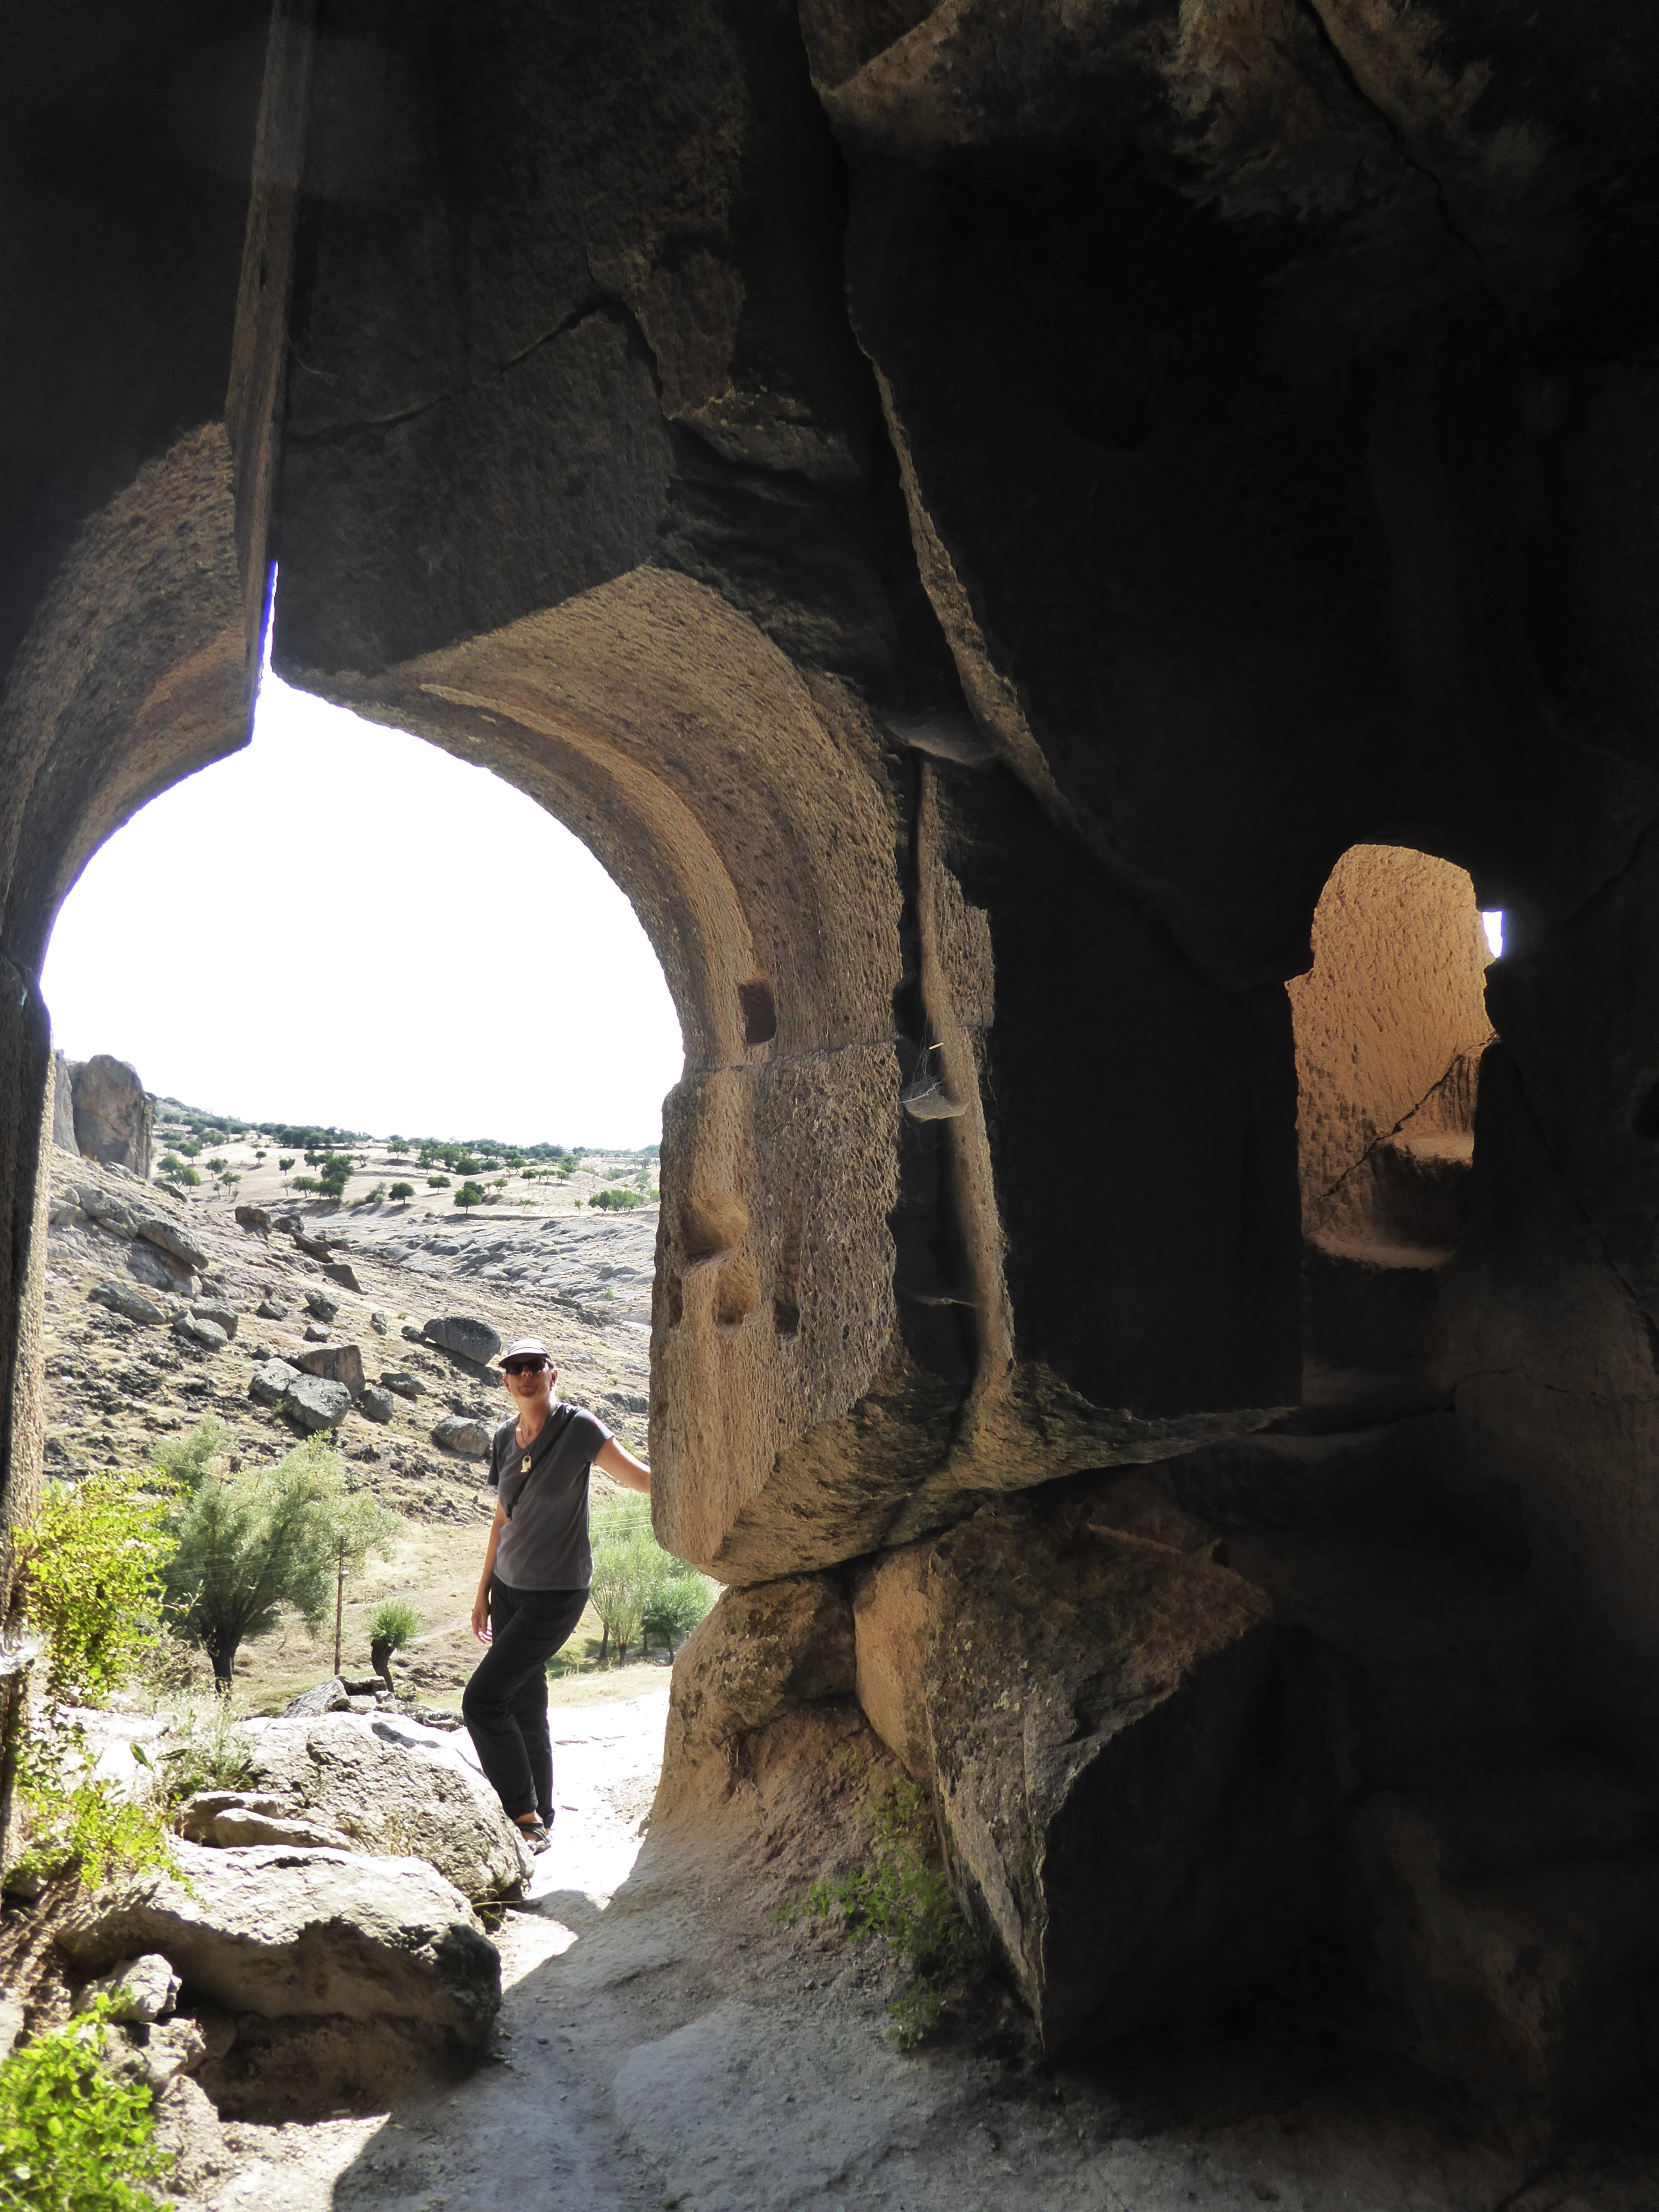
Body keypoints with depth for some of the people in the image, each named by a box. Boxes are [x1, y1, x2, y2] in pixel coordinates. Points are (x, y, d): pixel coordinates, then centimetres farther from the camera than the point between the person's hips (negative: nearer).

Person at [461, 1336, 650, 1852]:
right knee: (524, 1707, 12)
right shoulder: (504, 1438, 4)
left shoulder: (578, 1428, -15)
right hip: (509, 1588, 7)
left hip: (556, 1595, -6)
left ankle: (527, 1818, 2)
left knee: (482, 1700, -11)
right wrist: (483, 1590, 18)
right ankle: (541, 1821, 25)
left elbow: (645, 1478, -19)